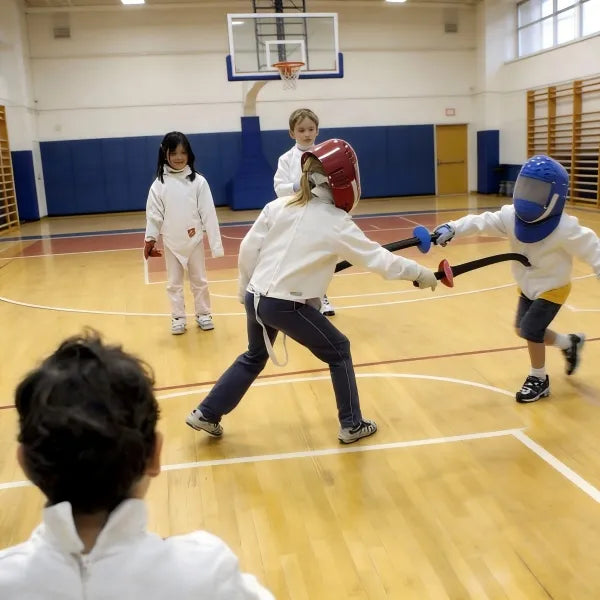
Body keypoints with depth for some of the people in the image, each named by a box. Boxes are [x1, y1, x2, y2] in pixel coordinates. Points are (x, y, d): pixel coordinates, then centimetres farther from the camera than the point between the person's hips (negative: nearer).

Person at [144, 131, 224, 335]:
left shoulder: (198, 181, -7)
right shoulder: (159, 183, -5)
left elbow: (208, 212, -7)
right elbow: (154, 213, -2)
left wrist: (215, 241, -8)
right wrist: (150, 239, -4)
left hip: (195, 240, 0)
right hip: (171, 242, 1)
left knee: (199, 280, 13)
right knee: (174, 282, 11)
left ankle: (203, 314, 27)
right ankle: (178, 318, 23)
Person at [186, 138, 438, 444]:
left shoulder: (278, 206, 4)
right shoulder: (336, 222, -7)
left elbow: (248, 249, 5)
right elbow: (378, 258, -5)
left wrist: (245, 289, 18)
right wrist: (420, 273, 6)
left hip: (256, 298, 6)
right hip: (286, 305, -5)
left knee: (254, 358, 29)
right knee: (338, 352, 15)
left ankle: (206, 414, 32)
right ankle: (352, 425, 21)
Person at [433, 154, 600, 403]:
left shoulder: (565, 229, -30)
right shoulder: (511, 216, -18)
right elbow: (480, 221, -27)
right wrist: (451, 228, -43)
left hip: (553, 288, -6)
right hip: (527, 285, 6)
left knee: (530, 329, -12)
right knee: (524, 330, 15)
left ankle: (539, 379, 12)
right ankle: (570, 343, 42)